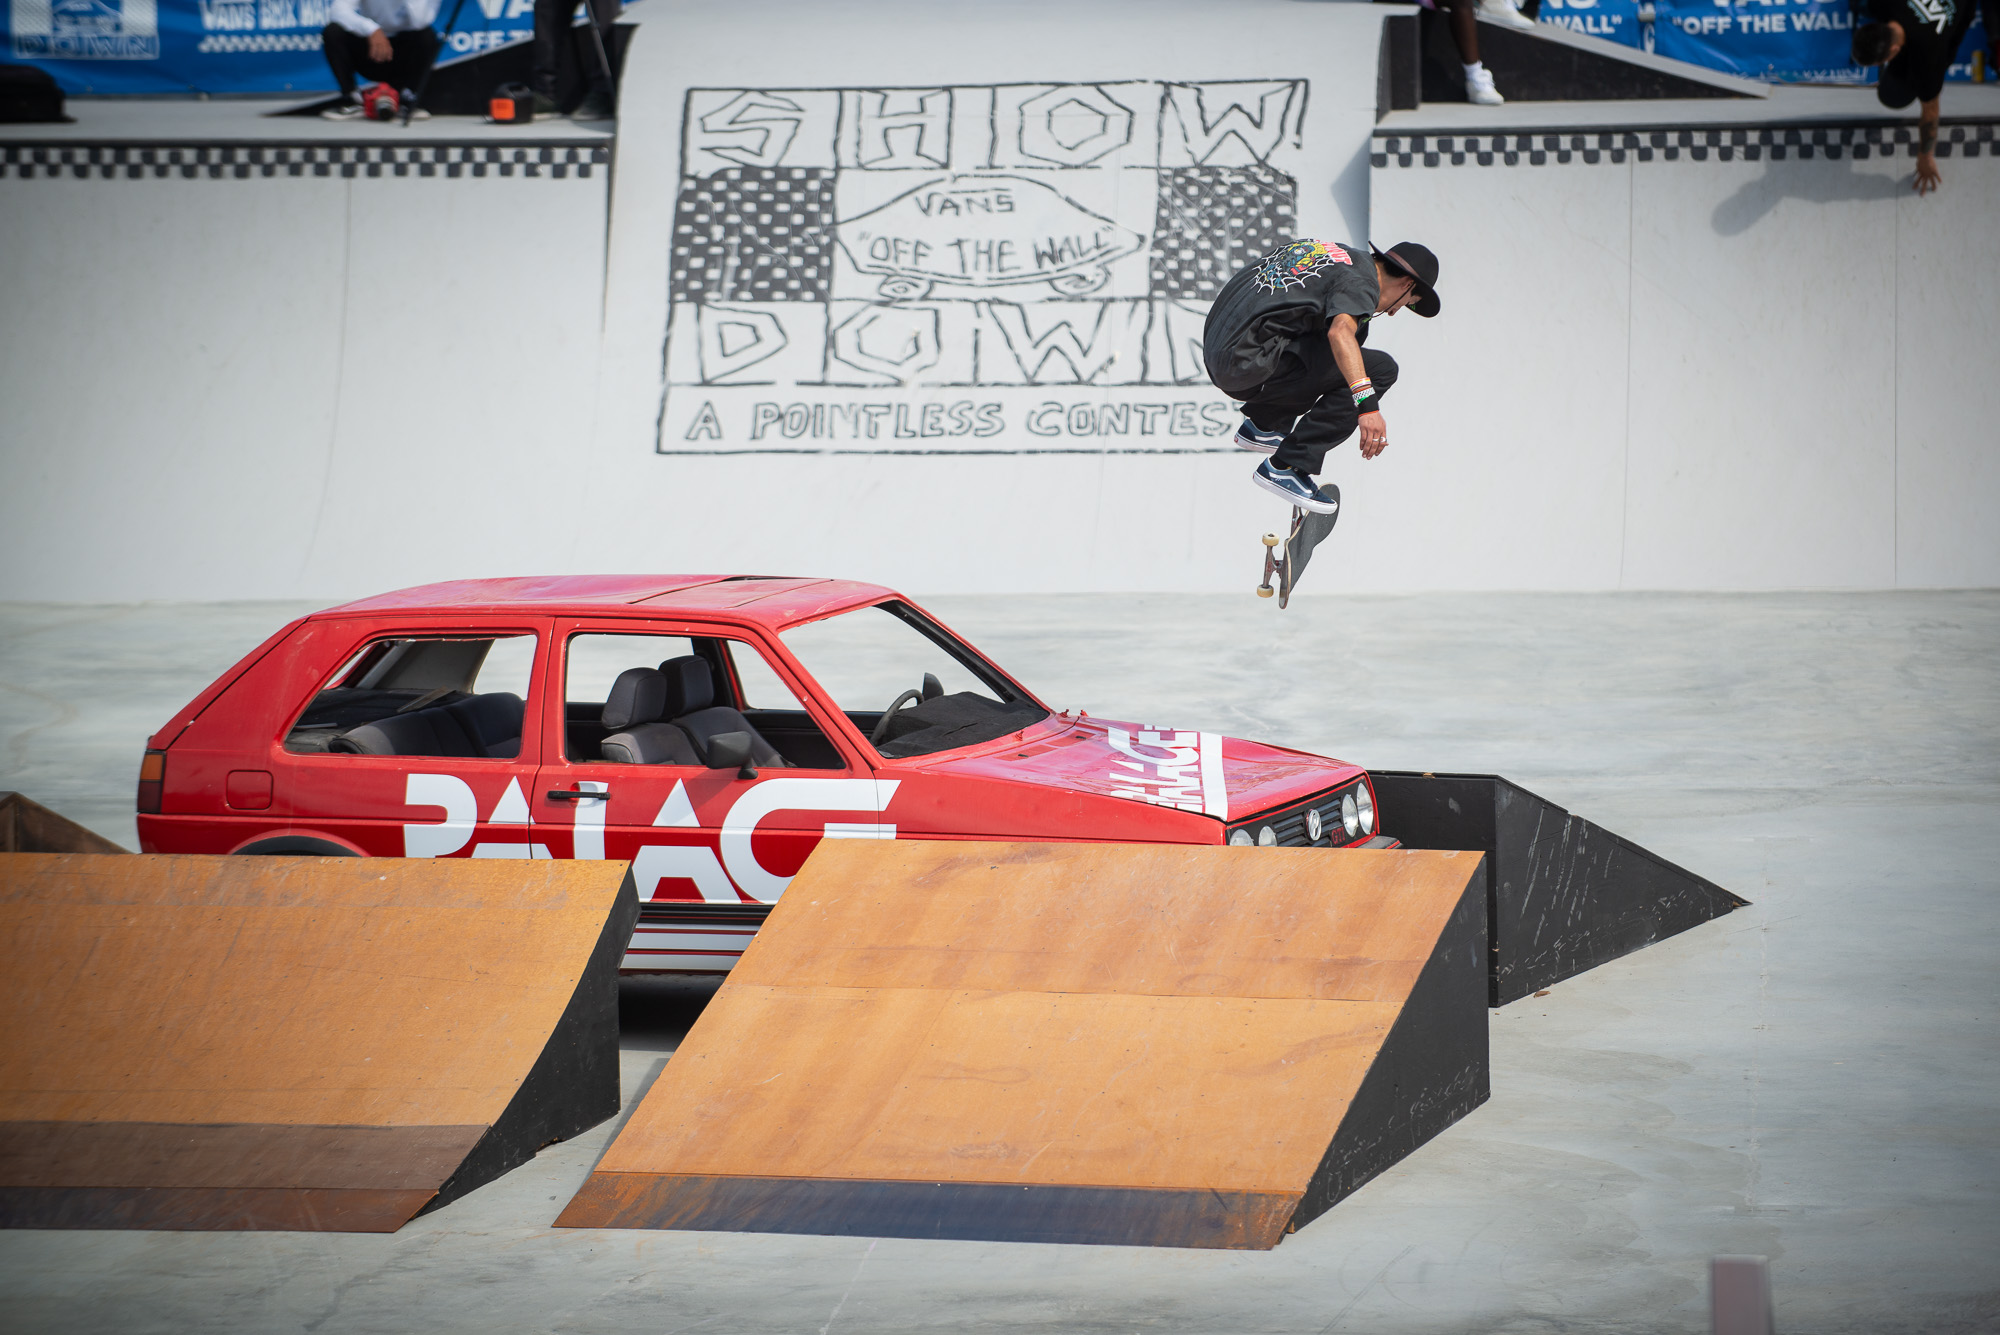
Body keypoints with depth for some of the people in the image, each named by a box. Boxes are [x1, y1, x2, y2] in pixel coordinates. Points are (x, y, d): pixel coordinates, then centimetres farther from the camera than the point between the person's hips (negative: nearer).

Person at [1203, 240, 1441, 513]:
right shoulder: (1361, 281, -9)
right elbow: (1340, 333, -30)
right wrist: (1367, 402, -39)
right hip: (1250, 365, -10)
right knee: (1380, 368, -10)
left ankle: (1262, 424, 28)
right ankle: (1284, 466, -10)